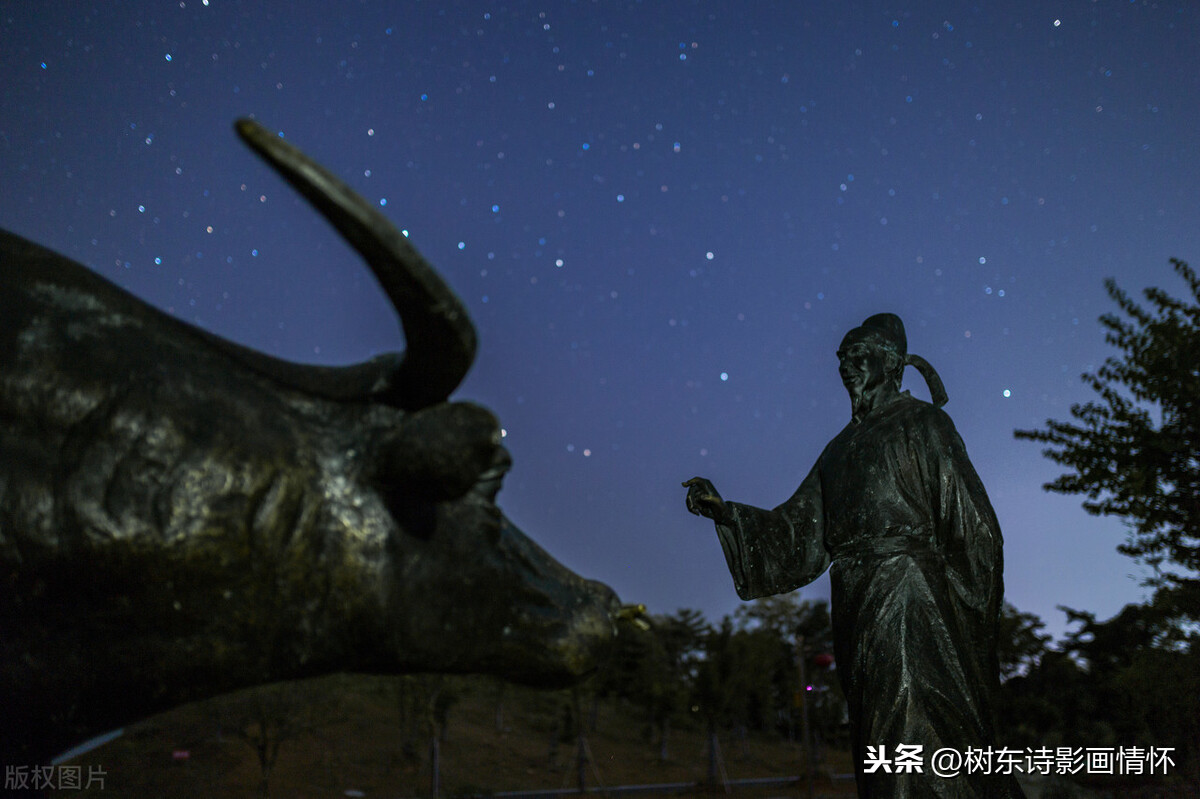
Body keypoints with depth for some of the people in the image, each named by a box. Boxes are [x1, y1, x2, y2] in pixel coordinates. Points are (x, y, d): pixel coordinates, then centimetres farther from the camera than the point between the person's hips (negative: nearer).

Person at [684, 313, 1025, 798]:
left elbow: (970, 523, -4)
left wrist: (967, 613, -10)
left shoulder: (921, 423, 3)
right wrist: (724, 512, 5)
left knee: (917, 752, -13)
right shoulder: (841, 447, 21)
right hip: (859, 611, 7)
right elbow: (800, 534, 16)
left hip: (910, 599, -6)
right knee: (882, 756, 7)